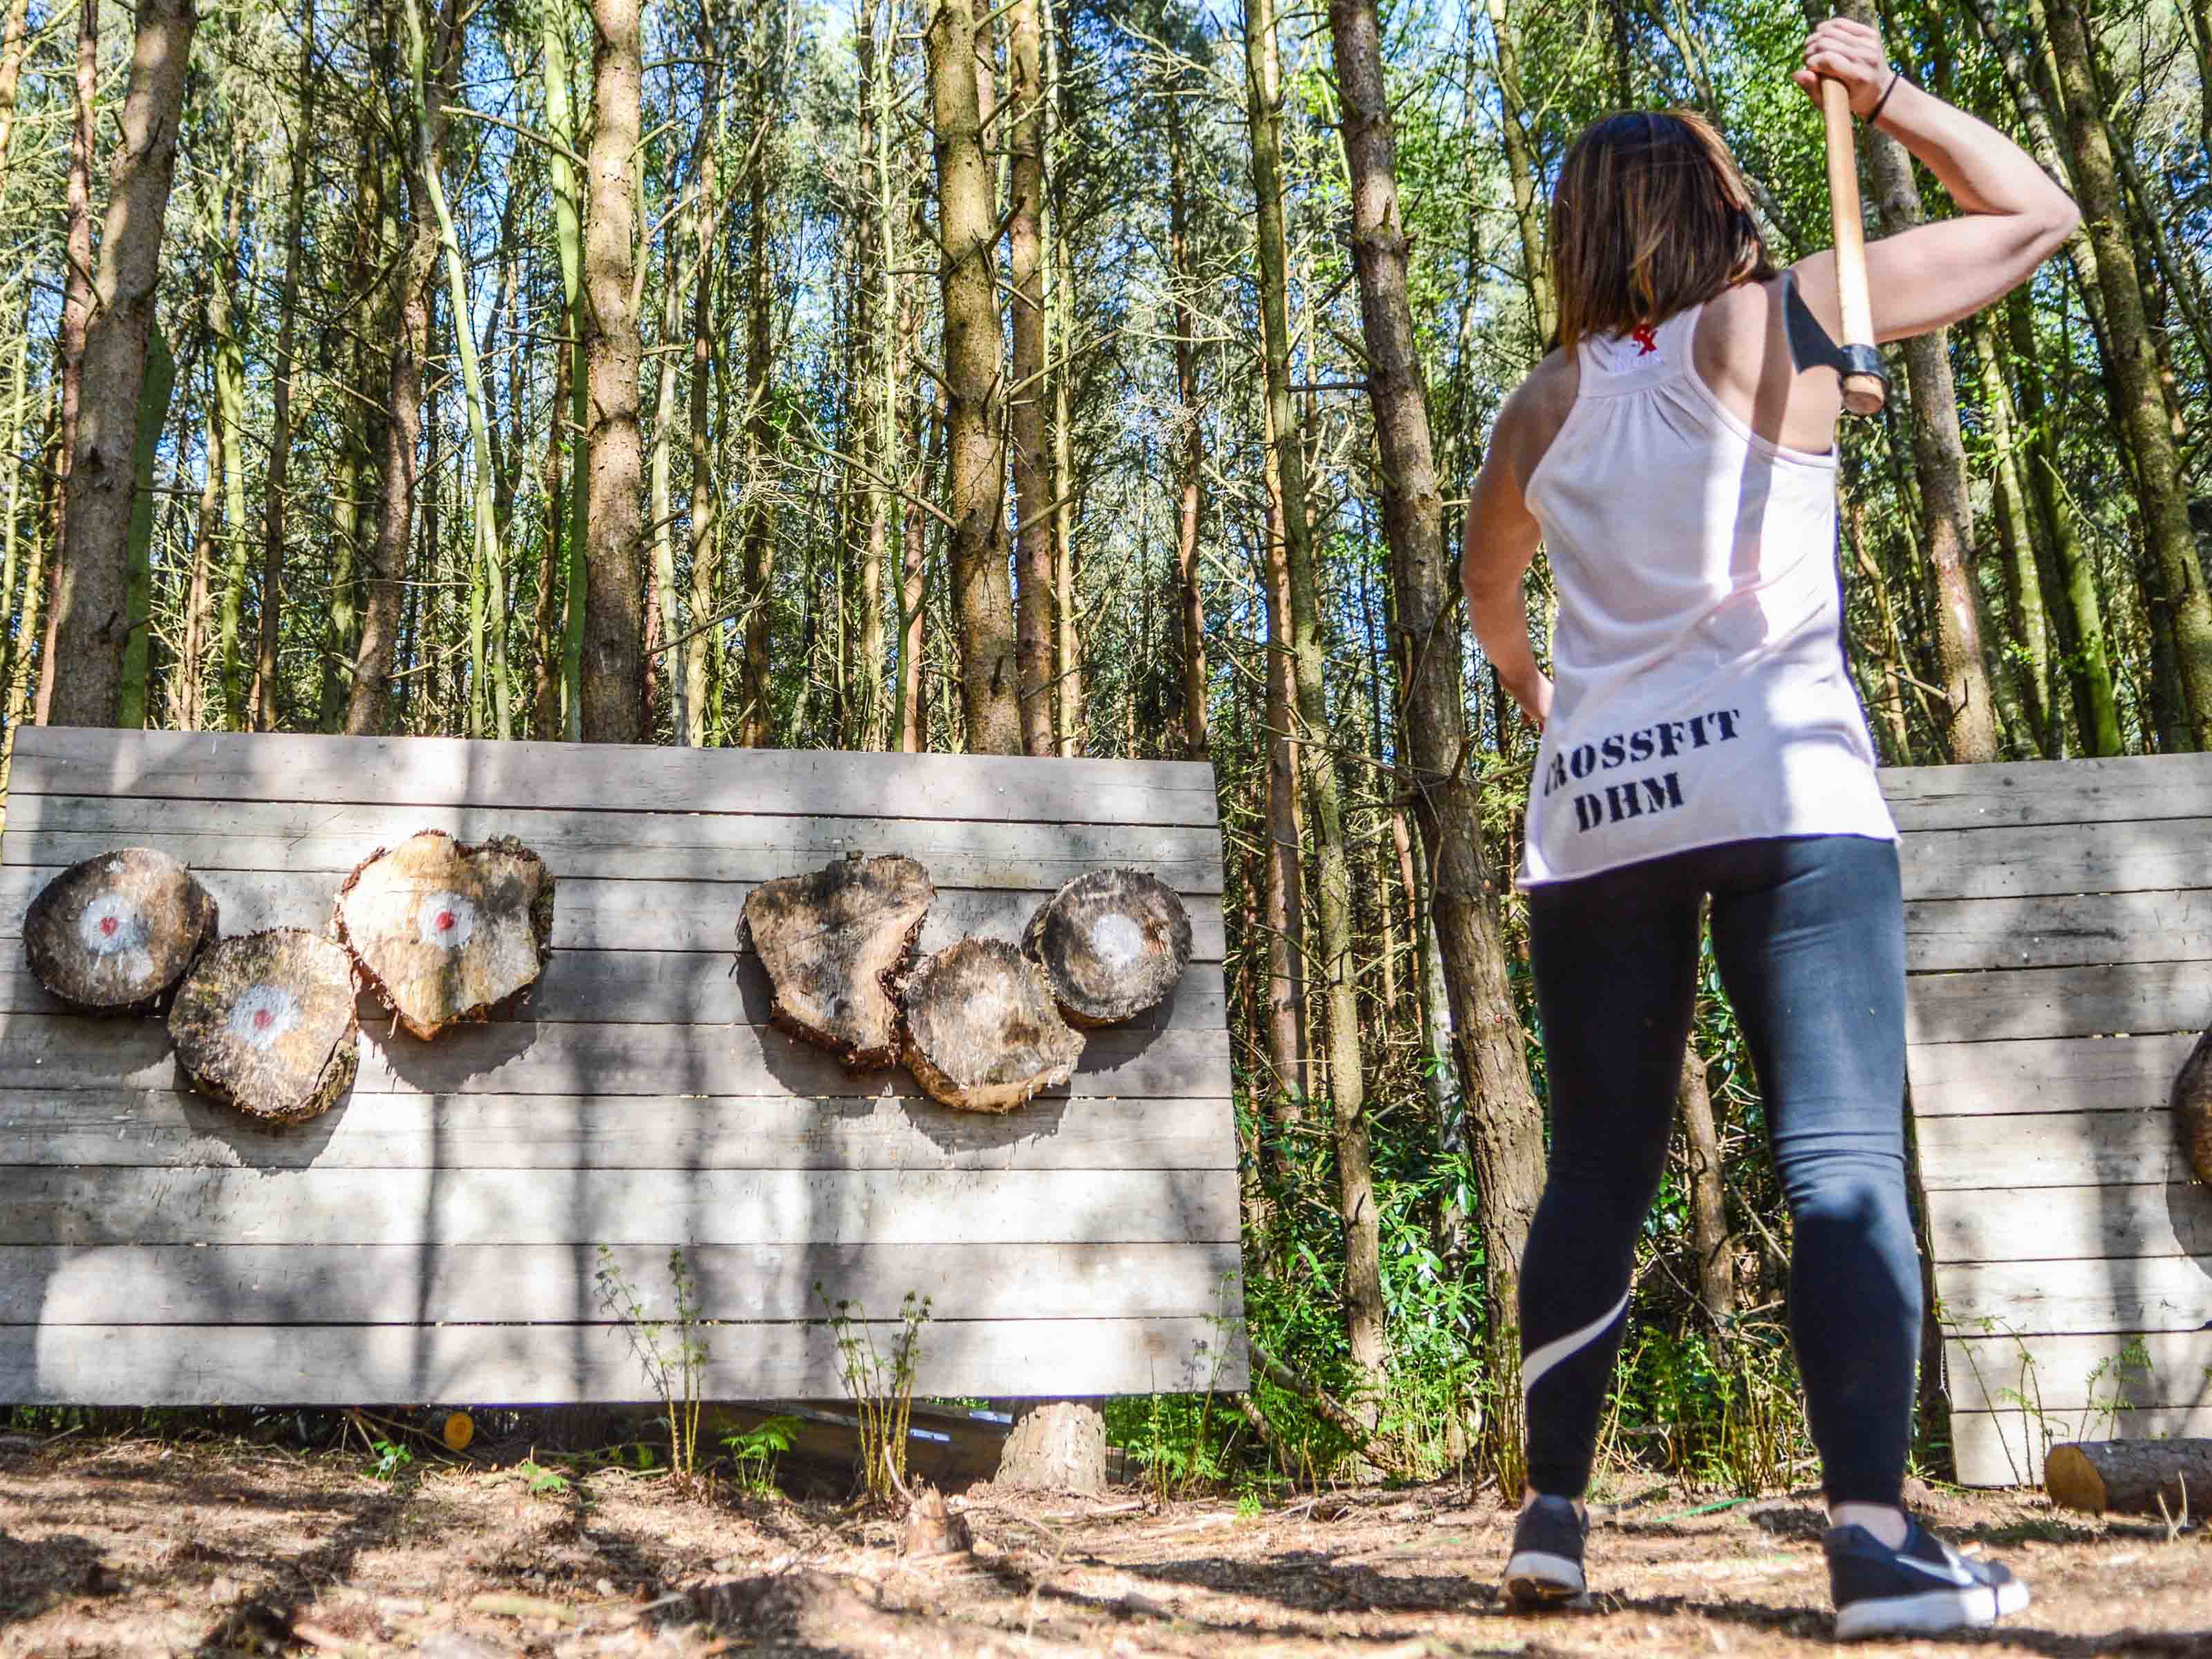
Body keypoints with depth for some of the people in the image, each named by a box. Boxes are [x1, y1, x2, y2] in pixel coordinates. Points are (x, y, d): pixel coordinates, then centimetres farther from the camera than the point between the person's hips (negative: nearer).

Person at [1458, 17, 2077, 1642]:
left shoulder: (1544, 405, 15)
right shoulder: (1774, 322, 3)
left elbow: (1490, 597, 31)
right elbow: (2037, 214, 11)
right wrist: (1883, 89, 13)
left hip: (1594, 810, 5)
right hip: (1778, 786, -4)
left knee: (1597, 1175, 9)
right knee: (1845, 1159, -6)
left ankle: (1552, 1517, 11)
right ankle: (1878, 1539, -14)